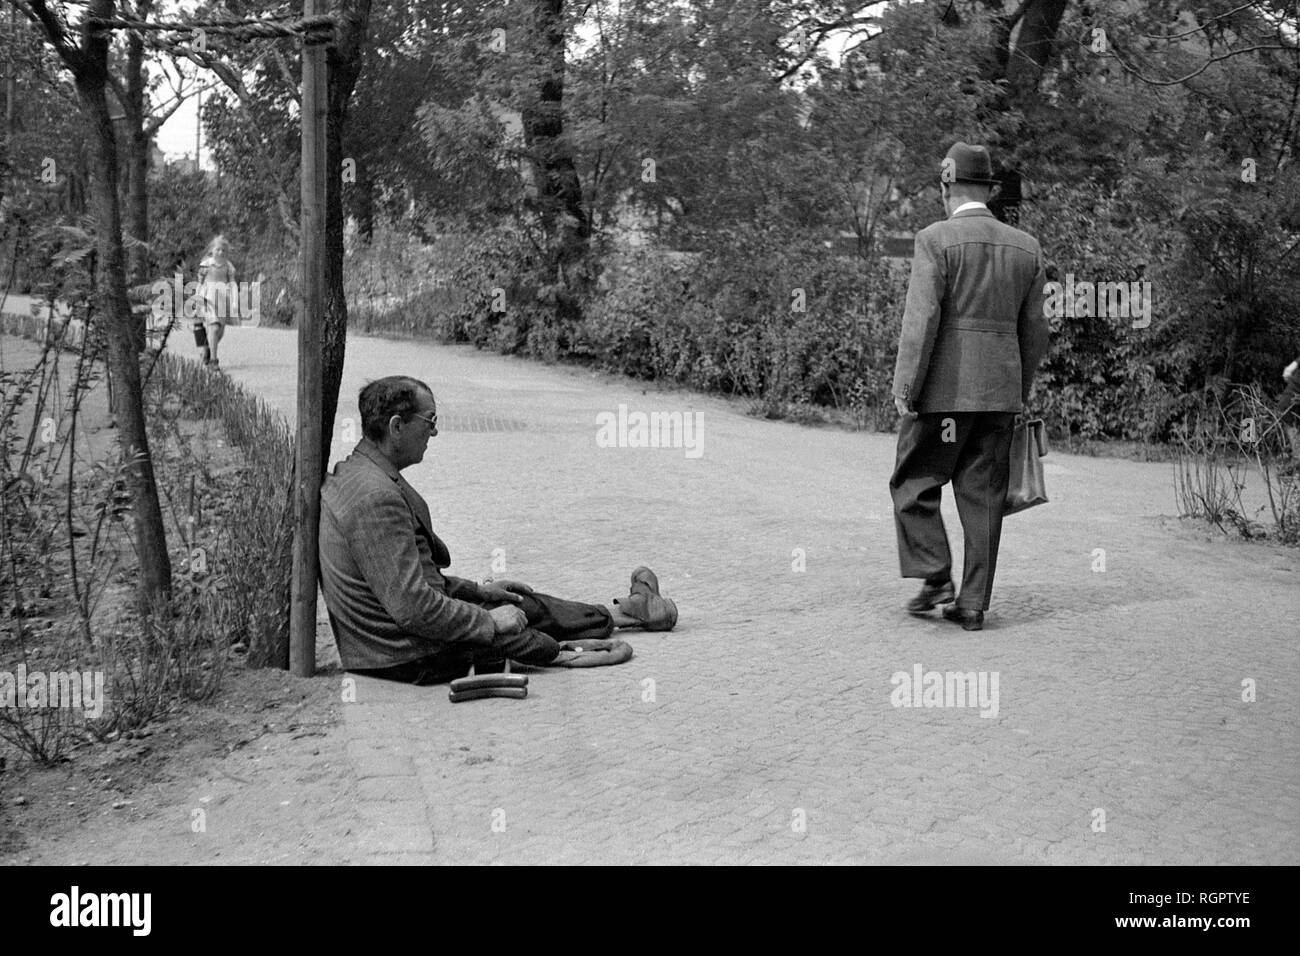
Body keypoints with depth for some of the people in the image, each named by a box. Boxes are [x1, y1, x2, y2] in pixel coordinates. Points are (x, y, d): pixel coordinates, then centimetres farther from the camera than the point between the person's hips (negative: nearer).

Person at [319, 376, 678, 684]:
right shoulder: (378, 498, -28)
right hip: (414, 660, -9)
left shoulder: (349, 475, 7)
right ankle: (630, 611, 34)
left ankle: (625, 611, 38)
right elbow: (411, 607, -29)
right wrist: (488, 622, -16)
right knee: (521, 611, 10)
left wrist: (475, 589, 16)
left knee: (522, 603, 19)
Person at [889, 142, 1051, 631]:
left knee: (914, 484, 9)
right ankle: (973, 603, 11)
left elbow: (922, 320, -15)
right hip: (1000, 390, 5)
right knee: (983, 496, 8)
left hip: (944, 388, -5)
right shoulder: (1027, 247, 9)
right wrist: (1021, 392, 20)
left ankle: (935, 577, 1)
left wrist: (905, 389, -10)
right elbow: (1034, 329, 12)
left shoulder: (935, 240, -8)